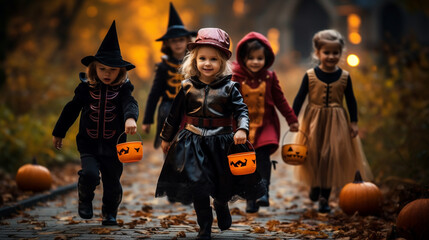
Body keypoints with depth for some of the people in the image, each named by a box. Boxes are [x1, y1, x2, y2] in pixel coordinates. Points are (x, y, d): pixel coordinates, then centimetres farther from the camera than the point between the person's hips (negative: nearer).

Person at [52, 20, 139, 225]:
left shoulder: (123, 89, -6)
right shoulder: (86, 88, -3)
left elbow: (130, 104, -26)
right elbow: (71, 109, 9)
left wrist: (130, 118, -50)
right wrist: (59, 133, 17)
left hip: (113, 146, 0)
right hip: (88, 144, 0)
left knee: (112, 182, 7)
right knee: (90, 174, -20)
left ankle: (110, 212, 34)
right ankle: (85, 200, 12)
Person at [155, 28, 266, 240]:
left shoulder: (229, 87, -4)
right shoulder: (187, 87, -1)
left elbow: (241, 111, -6)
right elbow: (174, 114, 9)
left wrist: (242, 129, -25)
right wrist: (166, 138, 16)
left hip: (222, 143, 0)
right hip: (193, 143, 0)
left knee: (224, 186, 10)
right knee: (198, 186, -1)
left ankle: (221, 205, 45)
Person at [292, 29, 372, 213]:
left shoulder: (344, 77, -1)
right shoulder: (310, 75, -5)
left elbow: (351, 101, 6)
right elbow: (300, 98, 0)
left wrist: (353, 122, 3)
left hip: (336, 122, 0)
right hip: (314, 121, 0)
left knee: (331, 157, -1)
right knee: (313, 155, 6)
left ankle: (324, 197, 5)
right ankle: (315, 185, 35)